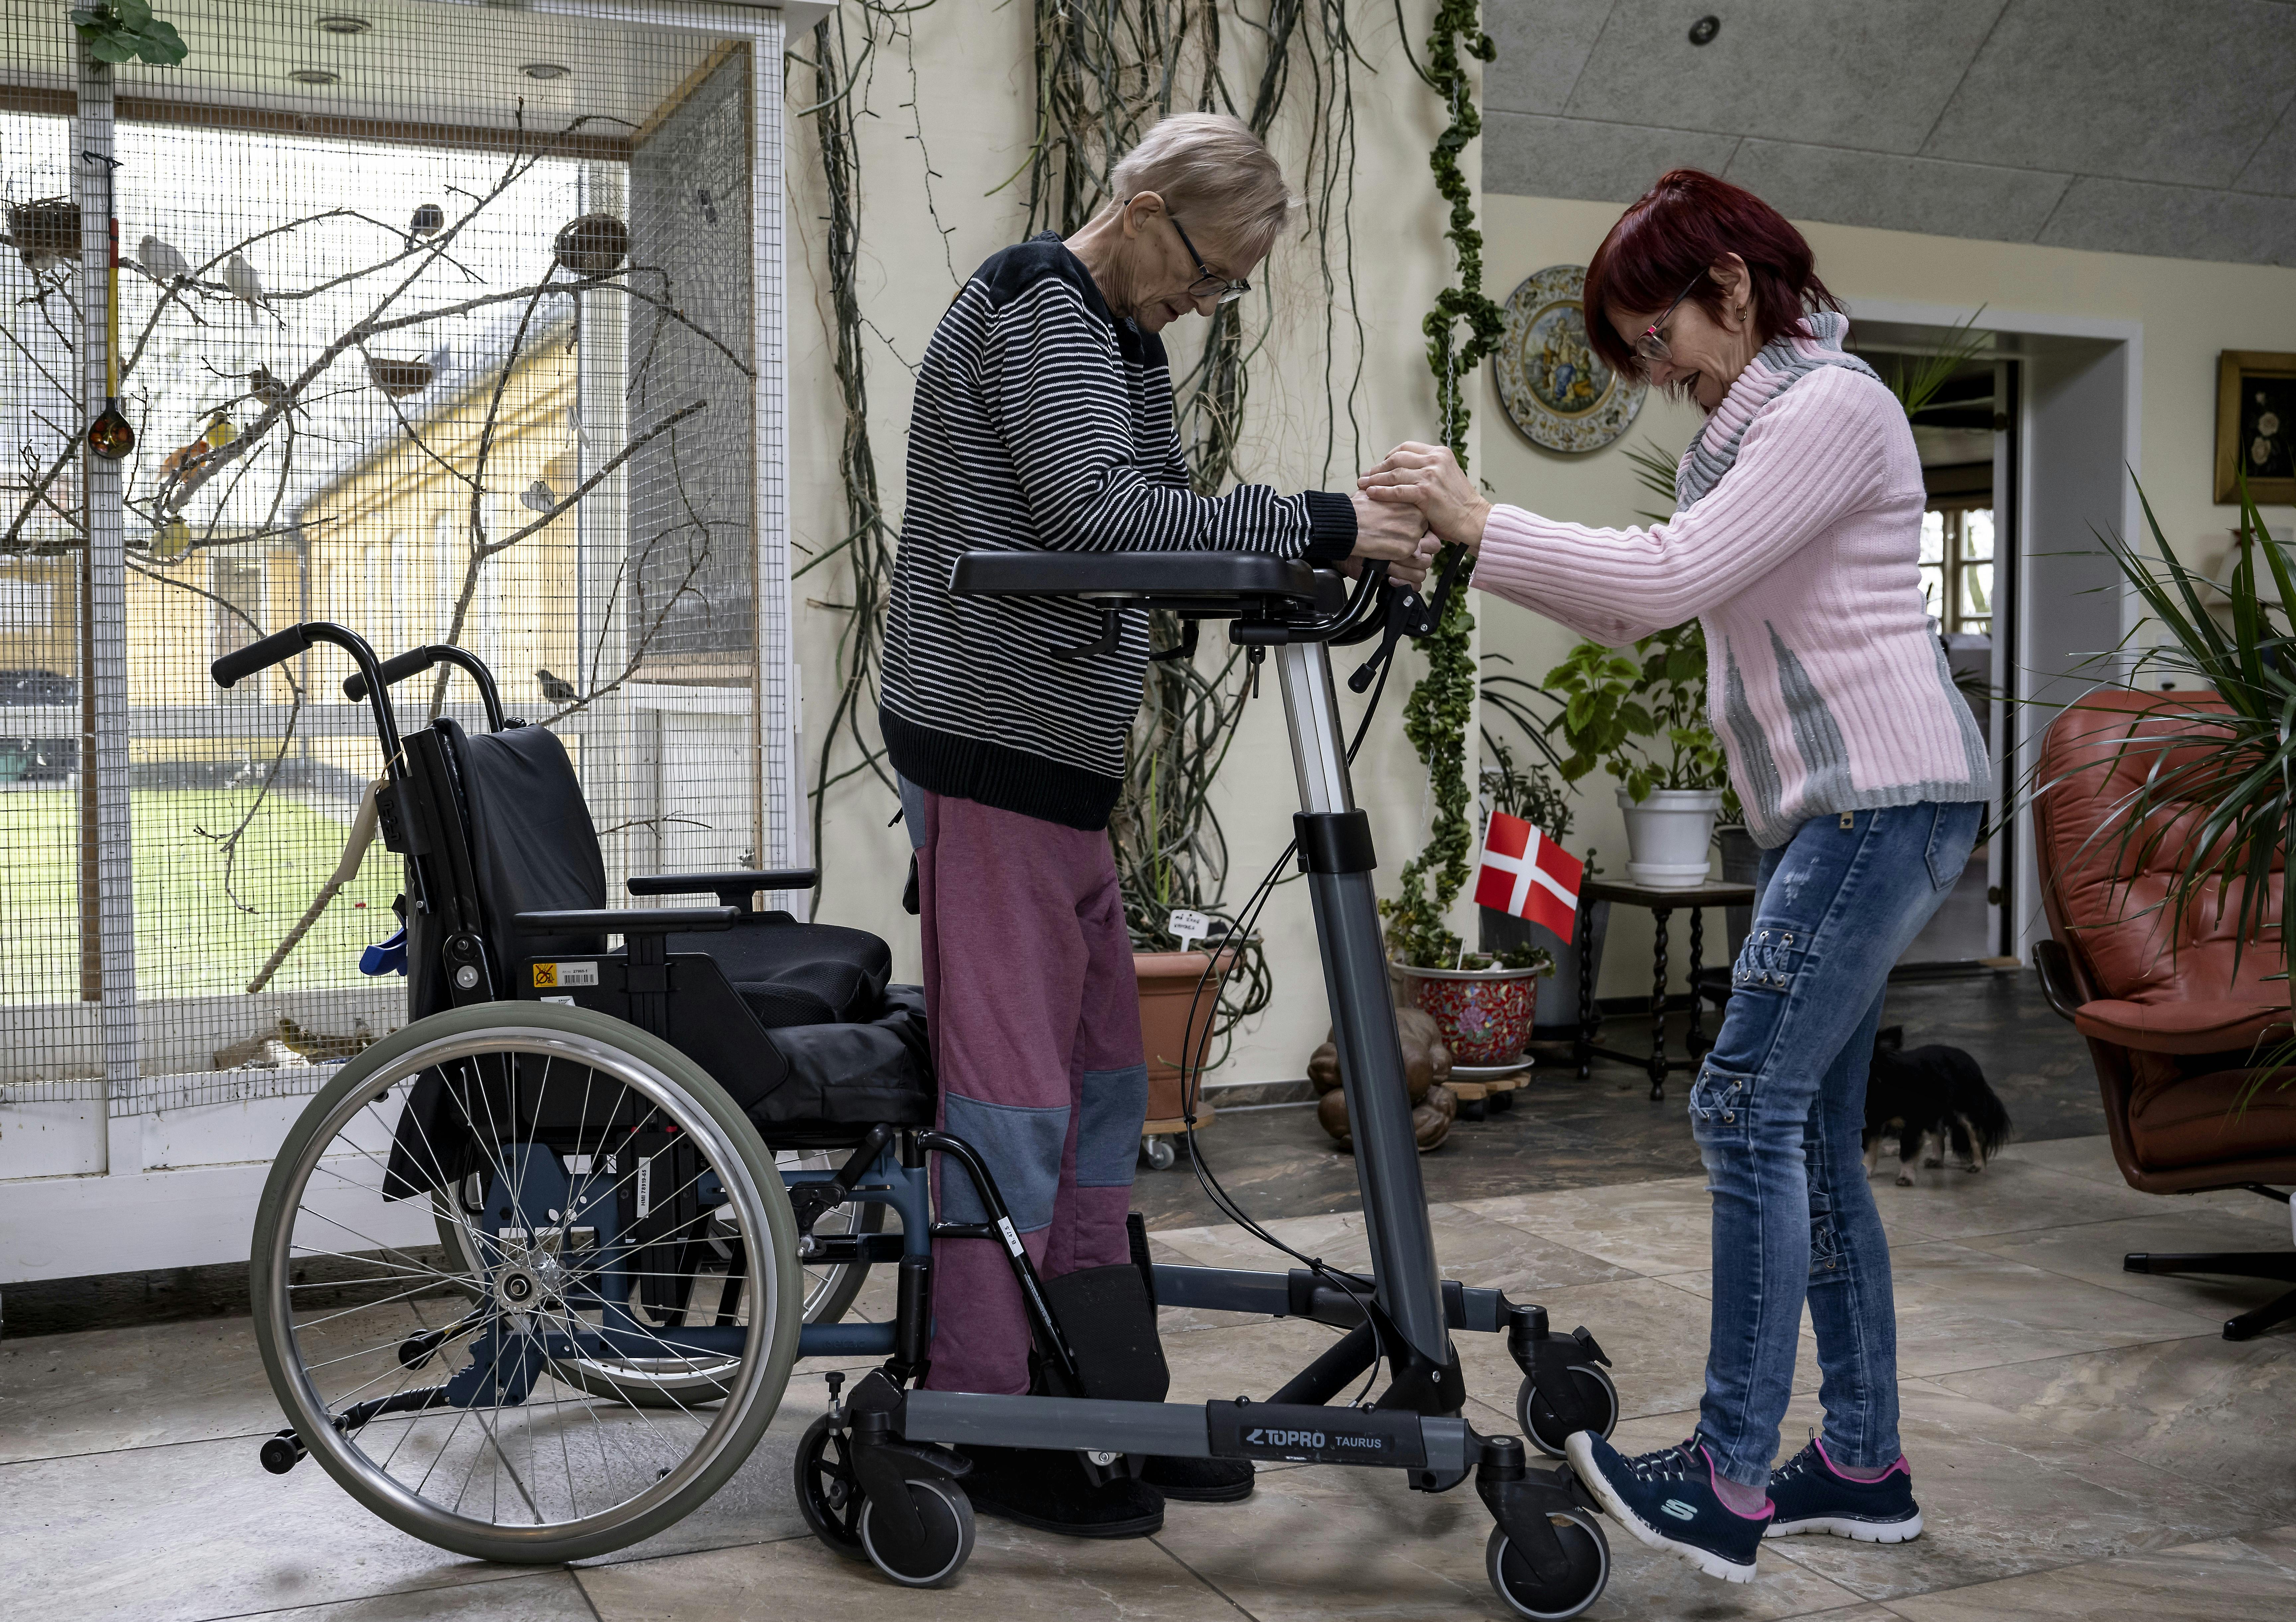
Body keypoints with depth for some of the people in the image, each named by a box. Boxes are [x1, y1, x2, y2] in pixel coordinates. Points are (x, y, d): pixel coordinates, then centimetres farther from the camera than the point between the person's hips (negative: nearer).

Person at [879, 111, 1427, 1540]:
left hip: (1063, 756, 10)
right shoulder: (1037, 311, -10)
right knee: (1011, 1084, -6)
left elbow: (1157, 527, 16)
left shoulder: (1122, 339, 21)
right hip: (989, 746, -10)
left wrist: (1344, 544, 3)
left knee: (1102, 1074, 11)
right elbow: (1107, 511, -23)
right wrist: (1316, 527, -20)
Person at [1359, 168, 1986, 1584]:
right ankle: (1865, 1464, 16)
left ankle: (1729, 1485, -8)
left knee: (1749, 1106, -12)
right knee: (1812, 1129, 9)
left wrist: (1483, 525, -15)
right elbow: (1632, 611, 18)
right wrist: (1472, 541, 5)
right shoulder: (1750, 428, 22)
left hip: (1884, 799, -10)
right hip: (1833, 811, 10)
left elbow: (1671, 575, -20)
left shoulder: (1833, 407, -9)